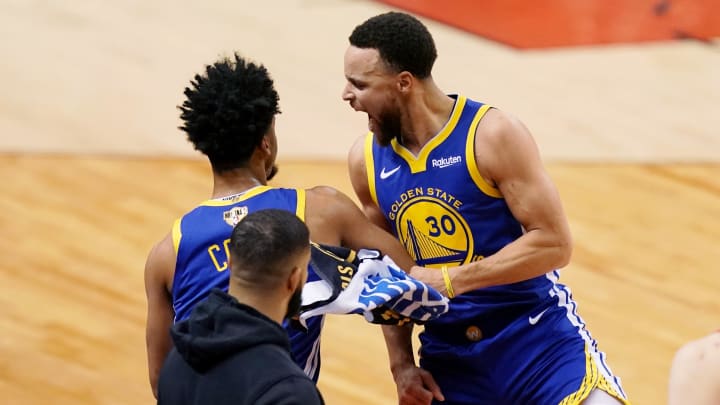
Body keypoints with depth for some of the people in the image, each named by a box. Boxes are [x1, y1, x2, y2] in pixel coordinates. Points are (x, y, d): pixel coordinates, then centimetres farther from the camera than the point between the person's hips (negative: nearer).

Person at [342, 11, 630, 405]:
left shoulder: (492, 135, -14)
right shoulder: (366, 159, 2)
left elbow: (554, 243, -17)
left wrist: (450, 280, -22)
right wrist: (401, 364, 5)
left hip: (538, 339, -5)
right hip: (448, 357, 5)